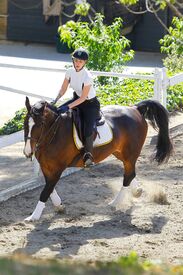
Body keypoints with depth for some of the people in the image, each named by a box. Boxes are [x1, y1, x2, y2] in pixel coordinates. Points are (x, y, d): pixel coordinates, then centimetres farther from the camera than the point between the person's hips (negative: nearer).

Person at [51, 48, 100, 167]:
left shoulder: (87, 77, -28)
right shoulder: (70, 72, -9)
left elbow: (83, 98, -25)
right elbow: (63, 90, -2)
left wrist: (68, 107, -30)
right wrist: (54, 101, -17)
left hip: (90, 103, -7)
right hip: (77, 99, 7)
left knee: (88, 129, -26)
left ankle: (88, 155, -19)